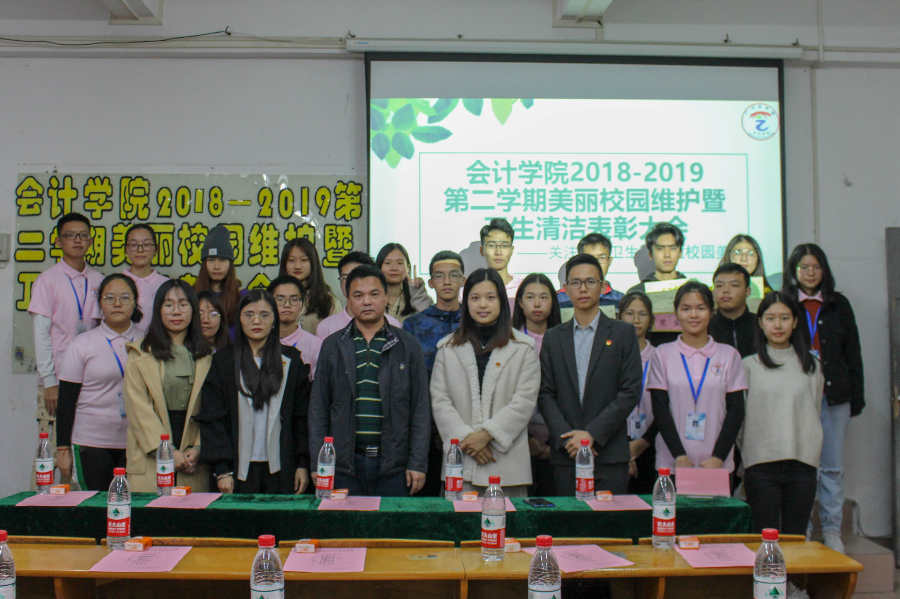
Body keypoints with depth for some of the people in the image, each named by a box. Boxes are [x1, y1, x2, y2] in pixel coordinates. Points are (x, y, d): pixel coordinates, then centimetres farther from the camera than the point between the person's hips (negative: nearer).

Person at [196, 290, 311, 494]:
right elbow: (211, 418, 1)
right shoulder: (223, 360, 5)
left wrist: (303, 464, 0)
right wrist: (221, 470, -6)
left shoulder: (291, 360, 8)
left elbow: (302, 416, 7)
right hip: (239, 469, 0)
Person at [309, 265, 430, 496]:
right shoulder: (332, 345, 8)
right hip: (344, 463, 1)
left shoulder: (408, 345, 5)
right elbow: (318, 408, 8)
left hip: (393, 465, -1)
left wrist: (418, 464, -3)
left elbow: (421, 407, 3)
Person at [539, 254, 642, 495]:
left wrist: (592, 434, -11)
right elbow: (546, 395, 6)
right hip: (565, 456, 2)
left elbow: (631, 392, -4)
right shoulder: (553, 337, 11)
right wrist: (567, 437, -9)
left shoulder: (623, 333, 4)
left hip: (610, 454, -2)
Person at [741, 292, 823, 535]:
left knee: (796, 538, 7)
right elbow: (738, 417, 5)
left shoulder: (811, 366, 11)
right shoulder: (749, 365, 3)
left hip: (802, 463, 2)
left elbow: (815, 414, 14)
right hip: (761, 463, -2)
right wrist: (748, 452, 2)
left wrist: (810, 452, 8)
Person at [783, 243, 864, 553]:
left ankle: (832, 531, 14)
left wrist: (856, 397, 6)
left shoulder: (838, 304, 11)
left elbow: (853, 353, 11)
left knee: (833, 466, 5)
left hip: (834, 396, 2)